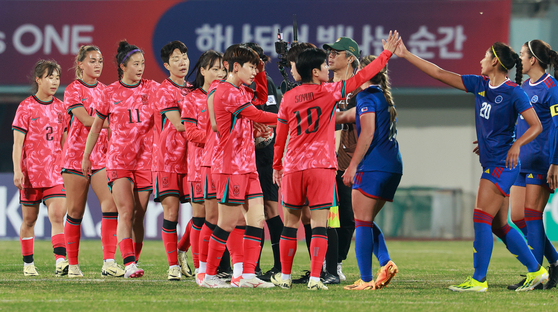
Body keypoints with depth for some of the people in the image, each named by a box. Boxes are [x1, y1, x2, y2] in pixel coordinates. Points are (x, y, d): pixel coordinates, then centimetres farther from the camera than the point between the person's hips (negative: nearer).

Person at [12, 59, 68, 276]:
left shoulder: (60, 108, 8)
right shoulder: (26, 108, -4)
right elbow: (17, 143, -6)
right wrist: (17, 171, -14)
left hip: (55, 172, 2)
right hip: (31, 172, -2)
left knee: (57, 215, -13)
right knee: (29, 218, 7)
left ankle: (61, 261, -22)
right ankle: (28, 264, 19)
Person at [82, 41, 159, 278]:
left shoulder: (152, 89, 5)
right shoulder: (110, 93, 3)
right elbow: (96, 125, 13)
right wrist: (86, 156, 16)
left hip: (145, 158, 2)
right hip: (118, 158, -2)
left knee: (138, 214, 3)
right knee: (126, 212, -15)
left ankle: (133, 262, 13)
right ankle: (129, 263, -23)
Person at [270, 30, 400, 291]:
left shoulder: (288, 98, 6)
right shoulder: (329, 92, -3)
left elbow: (280, 136, 12)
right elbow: (361, 77, 0)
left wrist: (277, 166, 23)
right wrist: (386, 53, 9)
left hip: (293, 168, 3)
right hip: (322, 167, -3)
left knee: (290, 223, 12)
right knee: (319, 226, -4)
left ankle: (285, 276, 16)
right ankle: (315, 278, -11)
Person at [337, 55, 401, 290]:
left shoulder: (367, 96, -5)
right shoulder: (385, 98, 22)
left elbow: (368, 132, -14)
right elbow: (351, 116, 33)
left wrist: (352, 166, -14)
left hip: (373, 166, -8)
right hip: (393, 167, 8)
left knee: (362, 222, -5)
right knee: (366, 221, 16)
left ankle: (365, 280, -10)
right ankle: (386, 263, -2)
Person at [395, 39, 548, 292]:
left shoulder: (513, 92, -11)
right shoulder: (479, 84, 9)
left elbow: (536, 126, -11)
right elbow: (440, 74, 13)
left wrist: (517, 144, -26)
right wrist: (406, 55, 11)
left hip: (503, 164, -8)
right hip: (490, 164, 8)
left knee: (481, 218, -11)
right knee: (499, 224, 9)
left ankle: (479, 279, -7)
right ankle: (535, 271, 16)